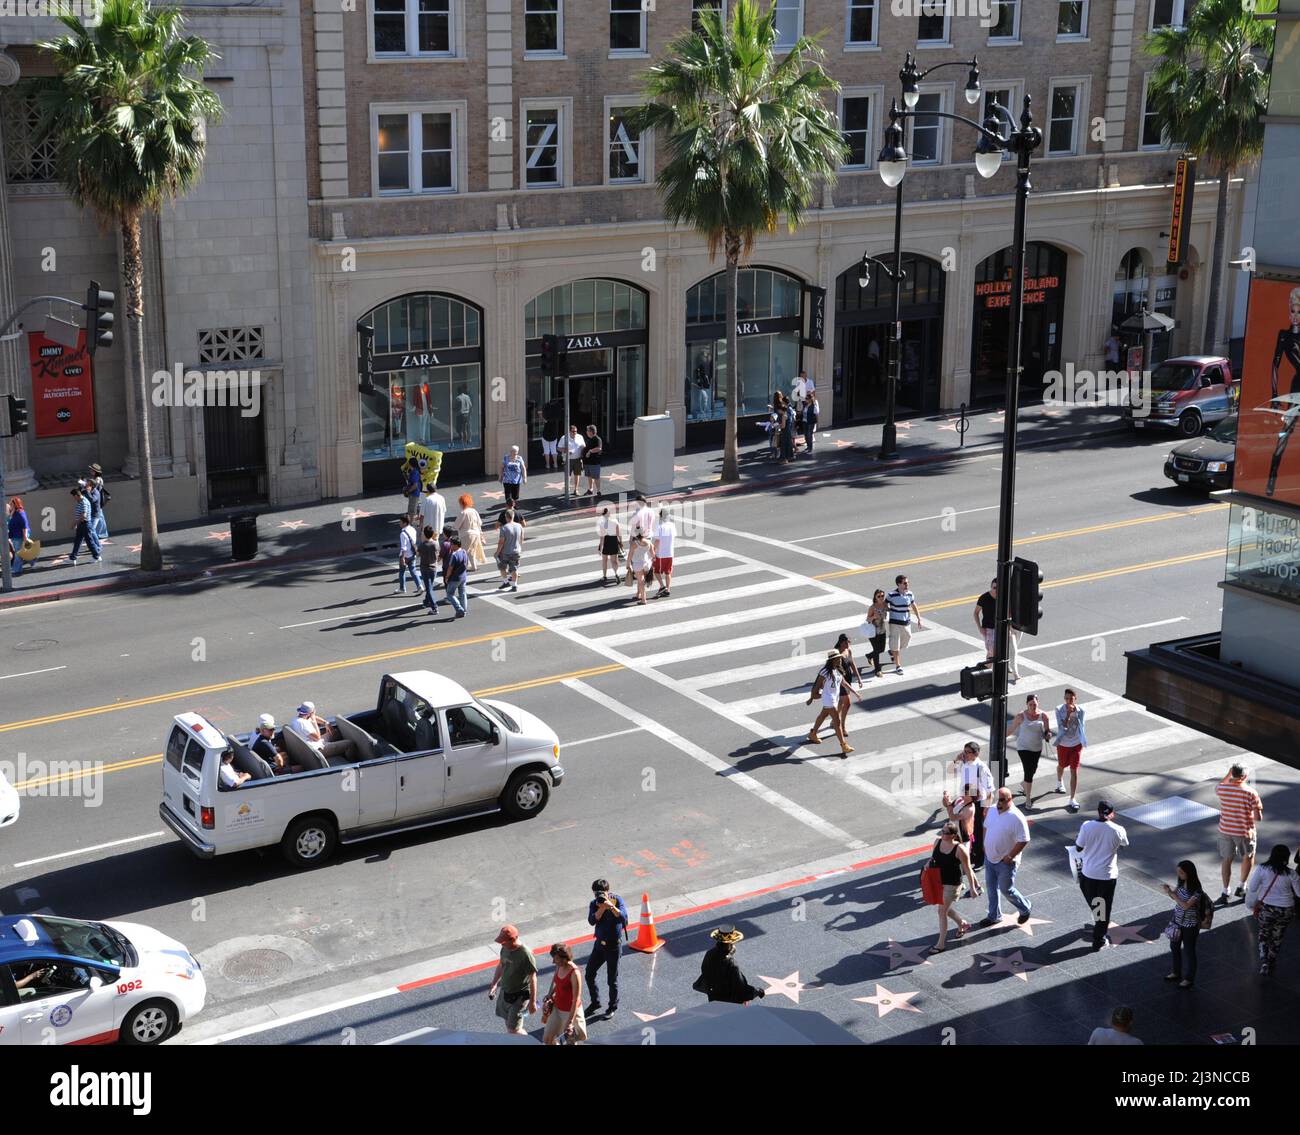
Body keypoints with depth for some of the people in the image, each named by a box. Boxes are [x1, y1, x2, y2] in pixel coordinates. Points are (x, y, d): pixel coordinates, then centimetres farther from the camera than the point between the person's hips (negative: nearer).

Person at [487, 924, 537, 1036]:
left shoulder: (525, 954, -28)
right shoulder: (505, 948, -6)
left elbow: (533, 978, -22)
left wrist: (532, 1001, -19)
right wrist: (494, 985, 18)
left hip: (519, 996, -7)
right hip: (505, 992, 7)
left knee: (514, 1029, -4)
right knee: (508, 1022, 21)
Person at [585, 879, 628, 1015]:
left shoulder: (617, 900, -12)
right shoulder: (594, 904, -3)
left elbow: (623, 917, -26)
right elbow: (592, 921, -19)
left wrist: (611, 906, -37)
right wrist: (602, 908, -30)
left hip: (614, 944, -4)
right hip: (599, 943, 4)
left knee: (612, 980, 4)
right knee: (589, 975, 9)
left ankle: (613, 1007, 23)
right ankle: (595, 1003, 29)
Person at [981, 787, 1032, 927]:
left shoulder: (1017, 818, -24)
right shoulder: (992, 811, -2)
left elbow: (1023, 841, -22)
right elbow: (986, 827, 15)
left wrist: (1010, 856, -20)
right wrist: (985, 845, 8)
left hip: (1005, 862, -7)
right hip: (989, 858, 7)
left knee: (1006, 890, 5)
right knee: (991, 887, 16)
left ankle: (1025, 908, 30)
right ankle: (994, 916, 33)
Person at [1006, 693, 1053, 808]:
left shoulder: (1043, 716, -8)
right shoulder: (1021, 716, -14)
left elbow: (1048, 731, -1)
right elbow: (1012, 730, -2)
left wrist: (1048, 735, -23)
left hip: (1037, 748, 4)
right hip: (1024, 747, -4)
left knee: (1033, 769, 23)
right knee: (1028, 771, -12)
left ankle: (1024, 783, 56)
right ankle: (1028, 799, -5)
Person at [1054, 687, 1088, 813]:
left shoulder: (1080, 710, -11)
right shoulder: (1059, 710, -17)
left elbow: (1081, 726, 4)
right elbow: (1062, 727, -26)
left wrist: (1082, 743, 13)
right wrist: (1068, 714, -37)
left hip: (1076, 745, 0)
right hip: (1063, 744, 0)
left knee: (1074, 771, -6)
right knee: (1062, 766, 24)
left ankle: (1072, 800, -1)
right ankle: (1059, 783, 59)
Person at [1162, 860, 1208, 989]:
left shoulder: (1196, 891, -25)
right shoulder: (1181, 884, -3)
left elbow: (1186, 906, -30)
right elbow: (1175, 896, 11)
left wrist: (1172, 893, -31)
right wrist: (1169, 890, -10)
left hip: (1190, 925, -8)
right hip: (1177, 921, 8)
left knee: (1189, 951, 7)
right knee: (1174, 947, 20)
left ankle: (1189, 979, 22)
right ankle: (1177, 972, 39)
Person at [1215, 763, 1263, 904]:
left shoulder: (1222, 789, -10)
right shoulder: (1250, 793, -20)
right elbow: (1258, 817, -19)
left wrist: (1228, 775, 19)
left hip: (1225, 830, 3)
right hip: (1244, 832, -3)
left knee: (1226, 860, 16)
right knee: (1248, 857, 24)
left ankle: (1225, 892, 18)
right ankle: (1241, 887, 26)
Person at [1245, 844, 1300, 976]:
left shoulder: (1262, 869, -14)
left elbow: (1251, 888, -12)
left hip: (1266, 908, -1)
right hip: (1286, 911, 1)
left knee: (1264, 933, 21)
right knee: (1277, 937, 21)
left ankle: (1264, 960, 5)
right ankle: (1271, 962, 36)